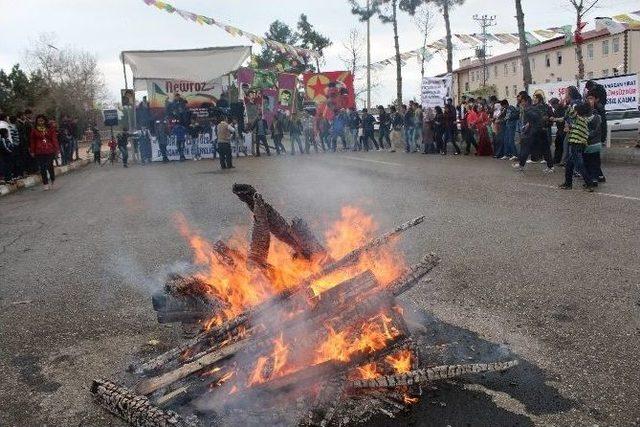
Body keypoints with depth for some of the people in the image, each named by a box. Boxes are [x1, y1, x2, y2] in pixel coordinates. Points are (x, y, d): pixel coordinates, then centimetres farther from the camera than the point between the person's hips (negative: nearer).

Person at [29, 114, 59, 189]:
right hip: (39, 152, 1)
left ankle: (53, 180, 20)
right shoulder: (34, 130, 4)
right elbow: (32, 141, 8)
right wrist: (32, 151, 7)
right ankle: (46, 184, 8)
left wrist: (56, 149, 0)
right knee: (42, 168, 2)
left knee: (50, 166, -3)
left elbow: (54, 139, 3)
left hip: (49, 150, -1)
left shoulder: (50, 128, 3)